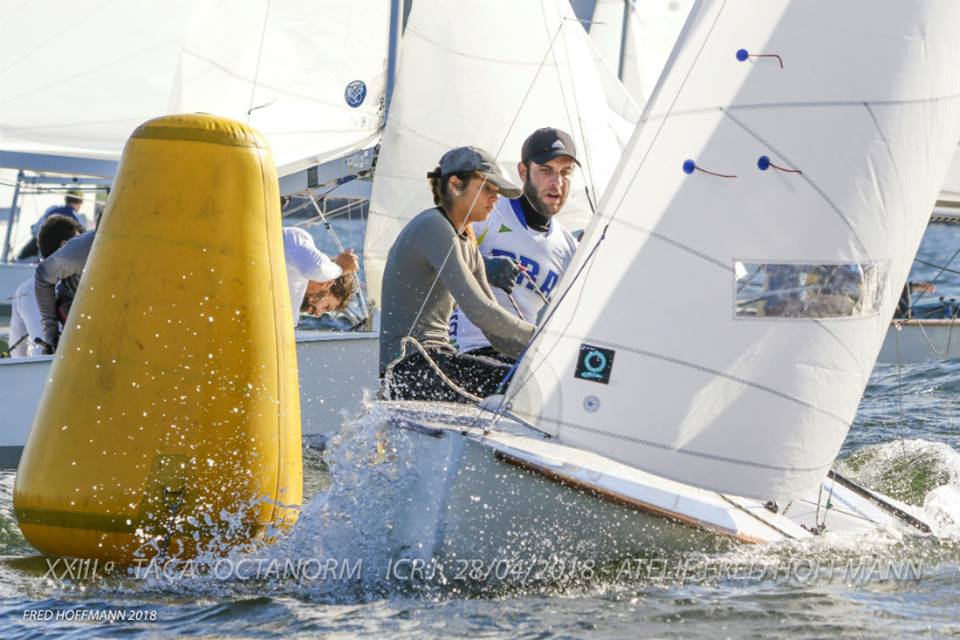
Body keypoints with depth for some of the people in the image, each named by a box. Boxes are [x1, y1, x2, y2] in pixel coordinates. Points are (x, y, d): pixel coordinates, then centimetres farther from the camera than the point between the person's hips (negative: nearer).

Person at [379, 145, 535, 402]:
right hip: (410, 366, -10)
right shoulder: (433, 228, -10)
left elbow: (496, 331, 19)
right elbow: (479, 311, -19)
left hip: (437, 359, 10)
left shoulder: (468, 246, 20)